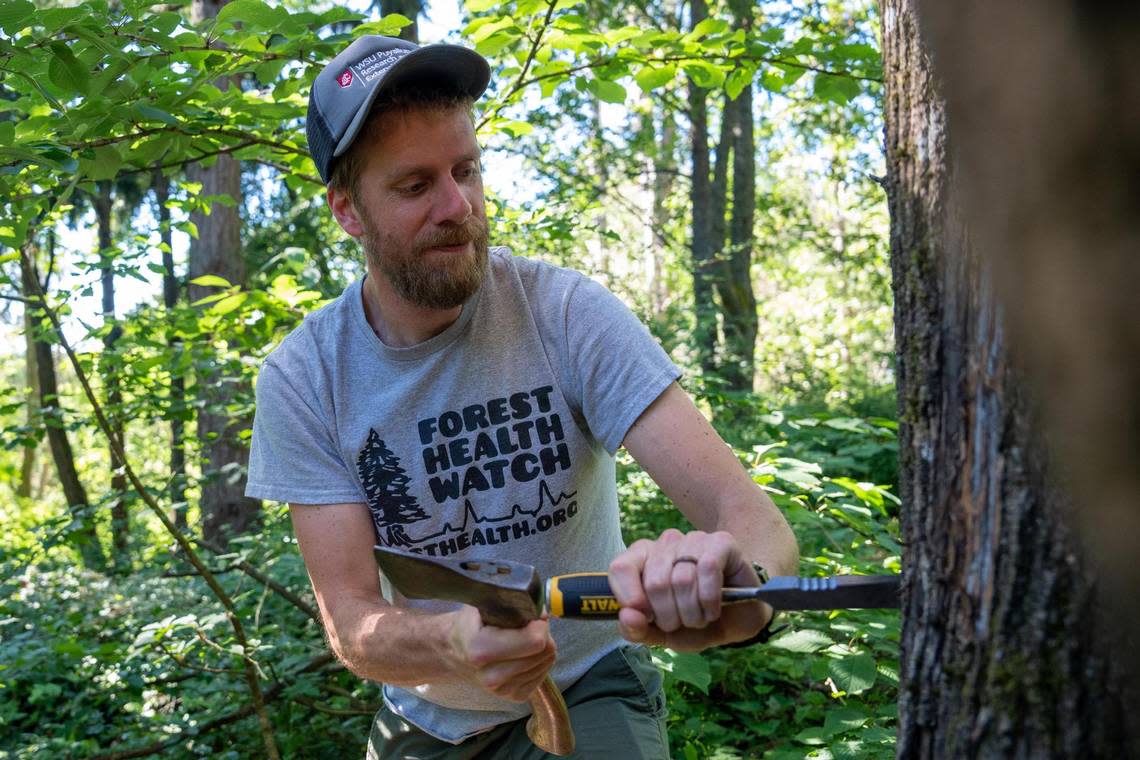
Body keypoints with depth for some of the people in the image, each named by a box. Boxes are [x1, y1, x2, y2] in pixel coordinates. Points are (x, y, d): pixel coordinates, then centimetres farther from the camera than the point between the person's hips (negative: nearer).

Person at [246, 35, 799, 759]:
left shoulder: (566, 314, -19)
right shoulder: (303, 379, -13)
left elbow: (748, 509, -25)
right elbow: (352, 621, -16)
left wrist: (731, 581, -49)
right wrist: (452, 644, -39)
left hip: (588, 693, -2)